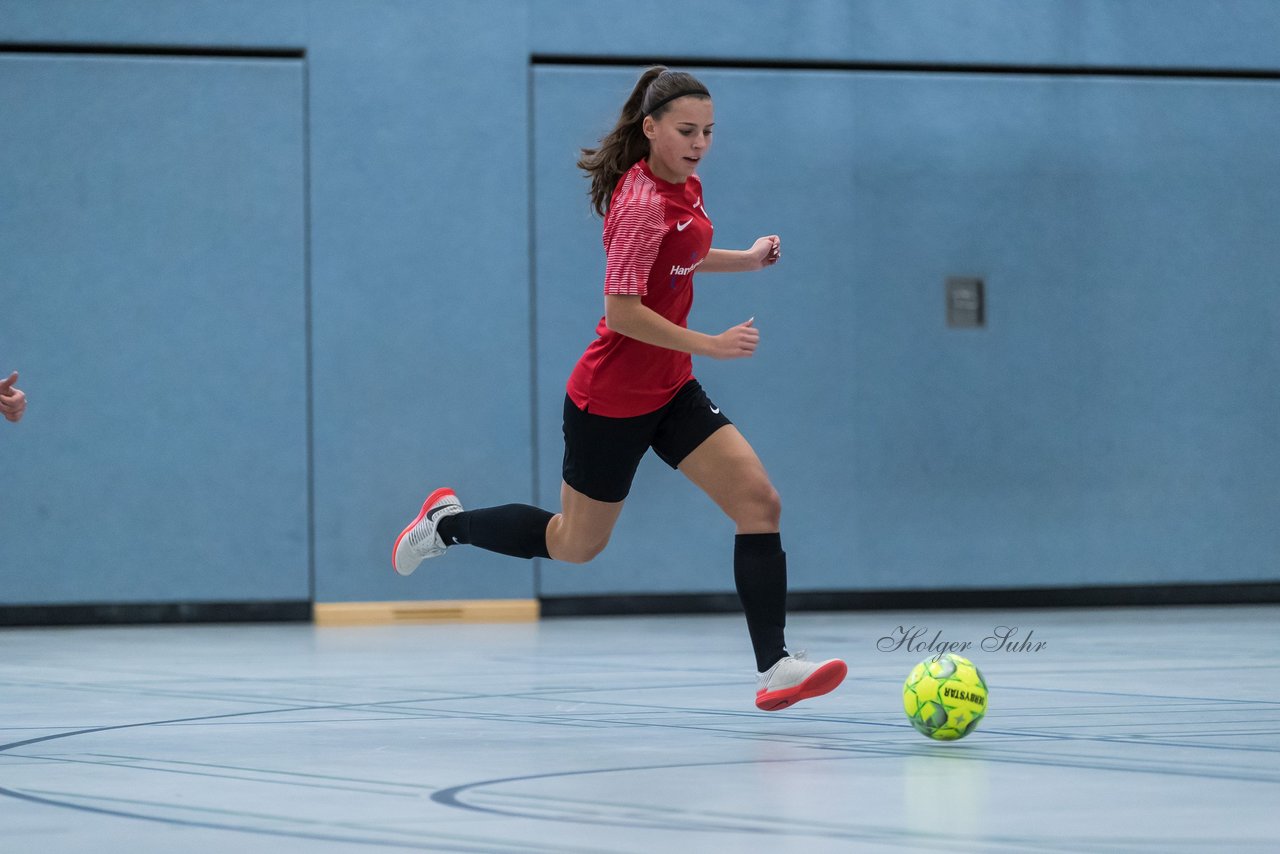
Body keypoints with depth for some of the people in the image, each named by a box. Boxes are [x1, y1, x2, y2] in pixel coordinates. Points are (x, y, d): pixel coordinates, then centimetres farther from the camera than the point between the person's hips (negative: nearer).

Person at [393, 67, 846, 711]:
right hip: (611, 398, -8)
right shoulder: (642, 204, -23)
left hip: (670, 390, 8)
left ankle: (773, 667, -11)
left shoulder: (685, 187, 4)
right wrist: (708, 344, -28)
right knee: (577, 543, 10)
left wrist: (745, 259, 15)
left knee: (759, 501, -9)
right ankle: (447, 522, 34)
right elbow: (622, 310, -28)